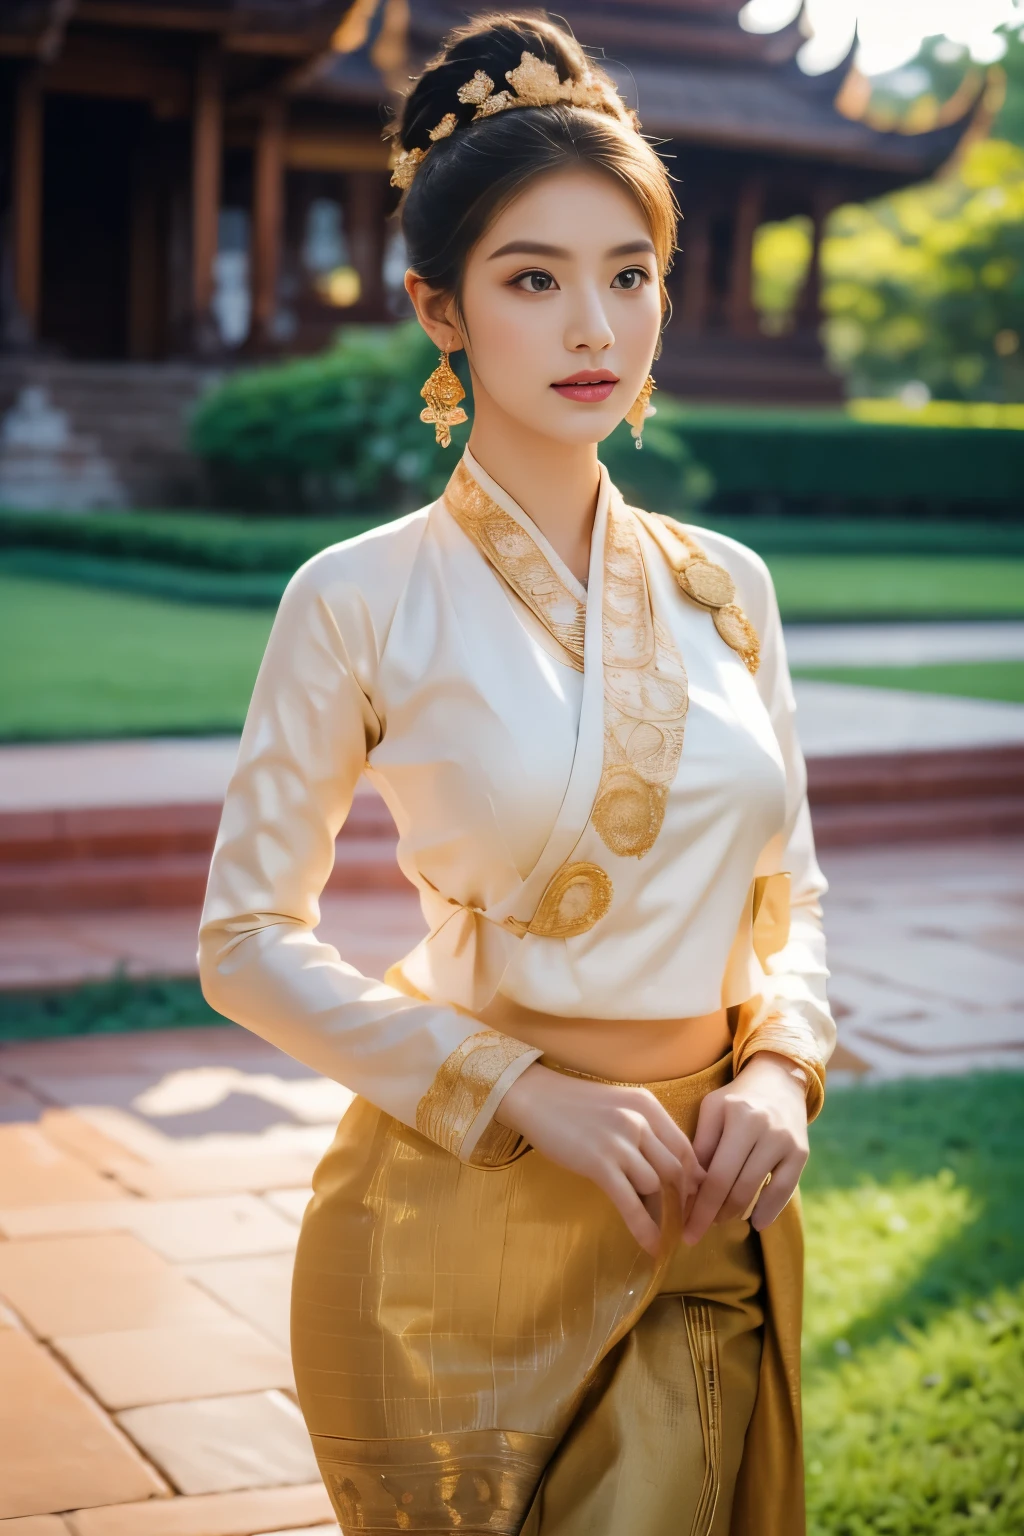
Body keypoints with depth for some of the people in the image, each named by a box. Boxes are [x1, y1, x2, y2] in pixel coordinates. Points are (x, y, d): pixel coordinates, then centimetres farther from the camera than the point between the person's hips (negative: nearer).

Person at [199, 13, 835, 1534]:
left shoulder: (723, 587, 4)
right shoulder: (364, 597, -9)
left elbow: (790, 892, 12)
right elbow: (249, 937, -6)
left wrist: (779, 1072, -7)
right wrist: (527, 1093, -15)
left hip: (701, 1222, 4)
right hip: (458, 1216, -3)